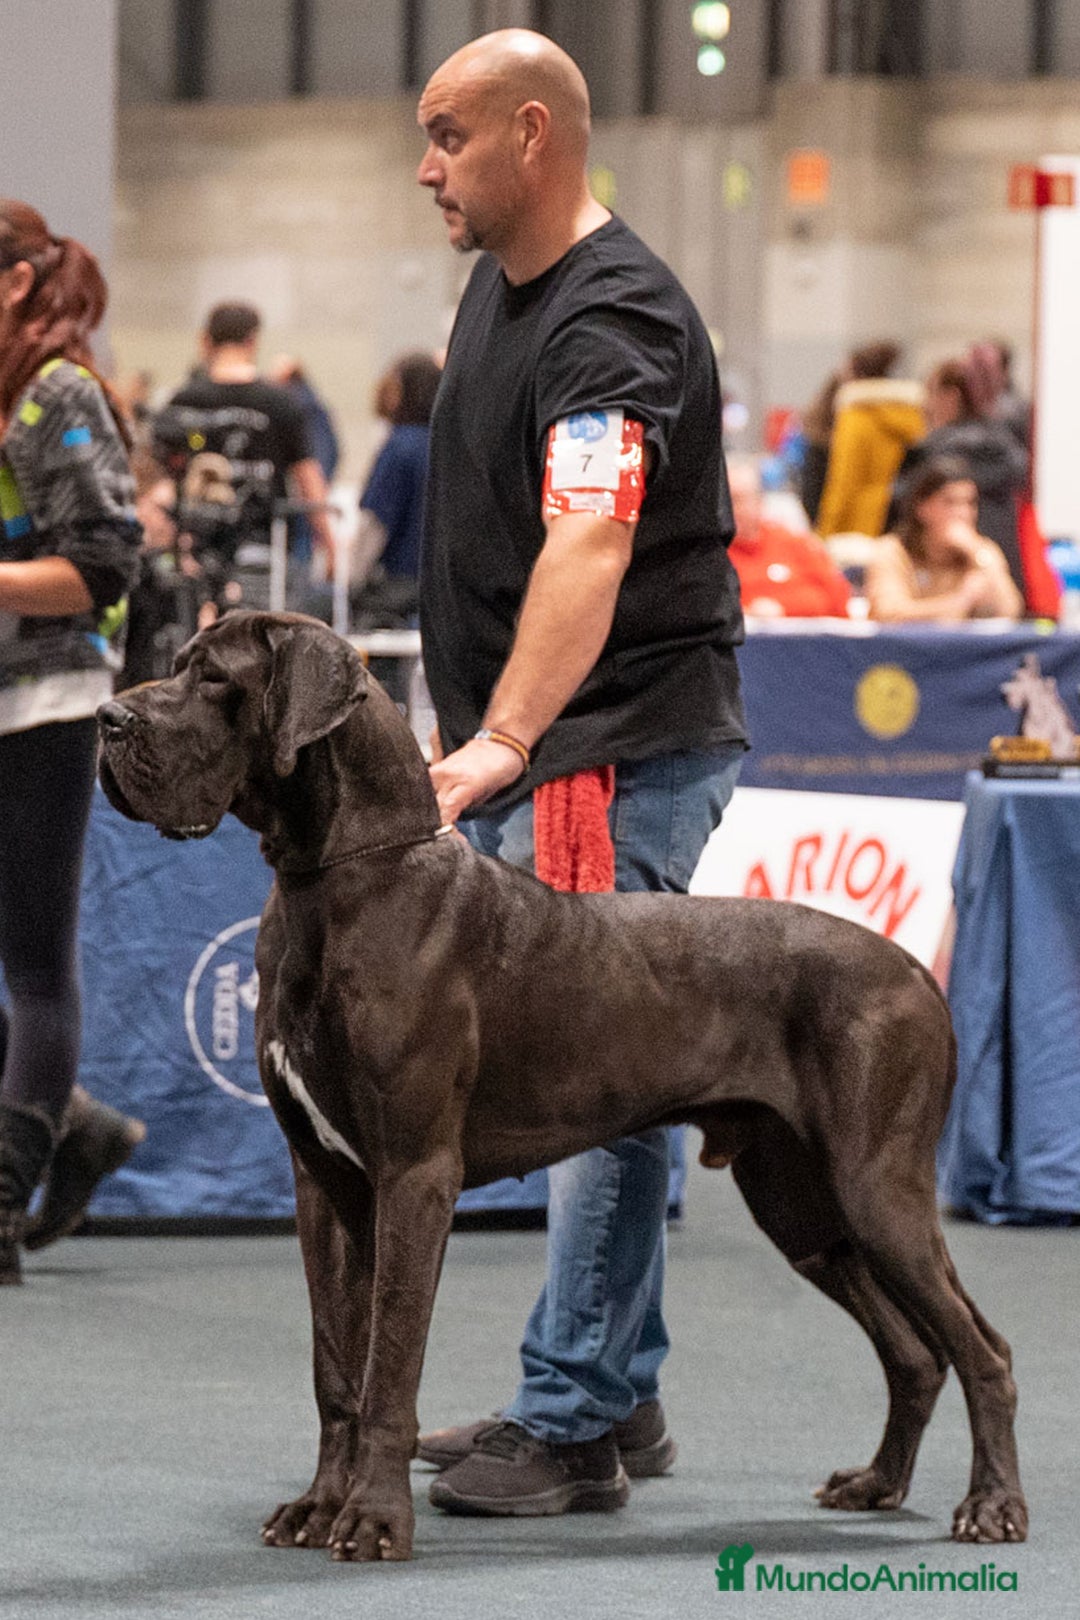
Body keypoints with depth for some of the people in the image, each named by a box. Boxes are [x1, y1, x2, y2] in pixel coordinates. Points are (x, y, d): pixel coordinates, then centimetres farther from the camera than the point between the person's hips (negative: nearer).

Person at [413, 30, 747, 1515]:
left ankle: (572, 1422, -9)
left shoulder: (614, 322, -20)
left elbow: (587, 549, -33)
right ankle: (621, 1394, 20)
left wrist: (502, 740, -43)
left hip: (625, 744, -10)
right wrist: (466, 726, 21)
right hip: (526, 748, 10)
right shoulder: (497, 288, 13)